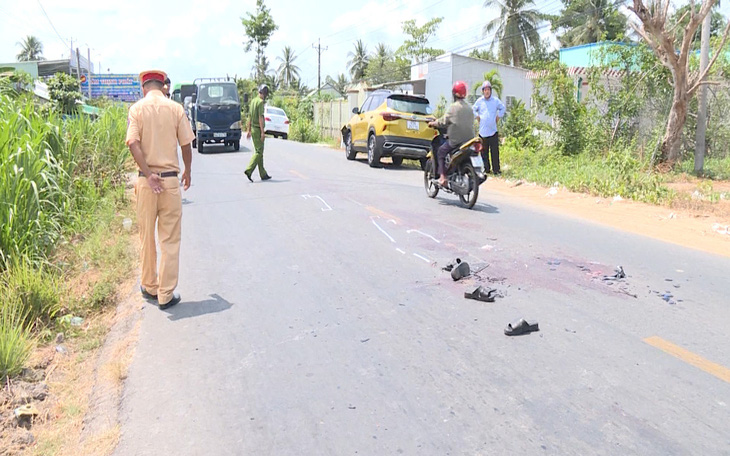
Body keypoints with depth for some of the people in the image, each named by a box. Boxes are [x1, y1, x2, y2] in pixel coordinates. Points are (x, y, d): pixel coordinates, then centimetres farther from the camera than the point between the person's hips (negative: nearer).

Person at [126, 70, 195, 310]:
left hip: (146, 181, 1)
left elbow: (133, 143, -12)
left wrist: (148, 175, -11)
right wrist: (187, 172, 17)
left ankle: (150, 287, 28)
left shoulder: (137, 109, 1)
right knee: (170, 240, 4)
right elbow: (186, 145, 2)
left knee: (147, 237, 15)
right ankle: (166, 295, 7)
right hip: (170, 180, -1)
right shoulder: (175, 108, 1)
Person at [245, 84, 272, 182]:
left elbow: (249, 117, 17)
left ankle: (263, 174, 14)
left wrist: (248, 130, 21)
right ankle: (249, 170, -17)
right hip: (258, 129, -9)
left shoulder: (253, 101, 14)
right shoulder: (260, 102, -13)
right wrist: (262, 132, -20)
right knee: (259, 152, -7)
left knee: (259, 152, 11)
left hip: (253, 129, 9)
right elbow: (260, 118, -19)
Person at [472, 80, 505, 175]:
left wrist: (498, 117, 11)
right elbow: (473, 109, 23)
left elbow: (502, 108, 21)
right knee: (484, 152, 4)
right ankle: (486, 168, 14)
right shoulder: (479, 101, 7)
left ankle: (496, 169, 0)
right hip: (482, 131, 1)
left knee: (495, 151, -5)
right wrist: (477, 117, 11)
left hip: (493, 131, -1)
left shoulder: (496, 100, 5)